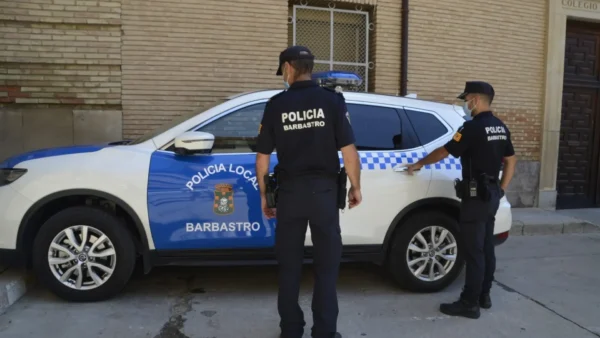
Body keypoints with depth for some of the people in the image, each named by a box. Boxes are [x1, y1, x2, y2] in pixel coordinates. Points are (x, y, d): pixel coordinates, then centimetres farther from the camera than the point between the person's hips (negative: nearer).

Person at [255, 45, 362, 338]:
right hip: (323, 190, -1)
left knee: (289, 265, 13)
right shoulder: (332, 100, -3)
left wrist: (263, 195, 13)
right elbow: (348, 150, -7)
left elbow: (263, 157, 2)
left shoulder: (276, 104, 0)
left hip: (289, 192, 1)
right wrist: (355, 186, 7)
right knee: (326, 264, 10)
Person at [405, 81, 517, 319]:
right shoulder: (501, 128, 11)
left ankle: (469, 304, 3)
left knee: (474, 251, -4)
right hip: (492, 194, 9)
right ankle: (484, 296, 25)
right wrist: (501, 189, 19)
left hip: (476, 195, -9)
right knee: (486, 248, 15)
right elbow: (511, 161, 17)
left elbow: (443, 152, -11)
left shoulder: (473, 127, -16)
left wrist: (419, 164, 3)